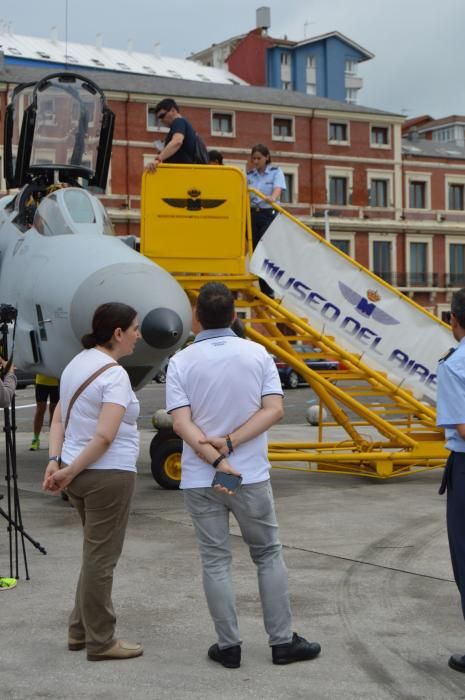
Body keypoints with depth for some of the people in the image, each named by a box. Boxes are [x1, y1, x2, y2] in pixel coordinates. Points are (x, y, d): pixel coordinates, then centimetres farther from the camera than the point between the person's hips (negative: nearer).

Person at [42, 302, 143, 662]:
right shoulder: (114, 375, -17)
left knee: (95, 554, 21)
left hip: (81, 475, 9)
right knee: (101, 558, 2)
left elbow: (59, 419, 8)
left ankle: (81, 630, 29)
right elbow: (105, 437, -23)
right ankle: (100, 642, 14)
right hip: (108, 475, -9)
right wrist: (69, 472, -15)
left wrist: (55, 462, -1)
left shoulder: (77, 363, 10)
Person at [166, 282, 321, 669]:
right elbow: (274, 409, -10)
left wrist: (216, 461, -18)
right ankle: (282, 641, 14)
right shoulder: (257, 354, -2)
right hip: (251, 475, 0)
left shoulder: (181, 362, -5)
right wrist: (230, 443, -13)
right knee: (269, 555, 13)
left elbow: (181, 423, -15)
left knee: (215, 561, 8)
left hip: (200, 478, 0)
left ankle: (229, 645, 12)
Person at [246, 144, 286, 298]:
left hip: (269, 214, -4)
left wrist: (272, 198, -37)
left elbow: (278, 189, -16)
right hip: (252, 214, 4)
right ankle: (263, 290, 9)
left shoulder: (276, 172, 0)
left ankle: (268, 291, -12)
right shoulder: (249, 174, 11)